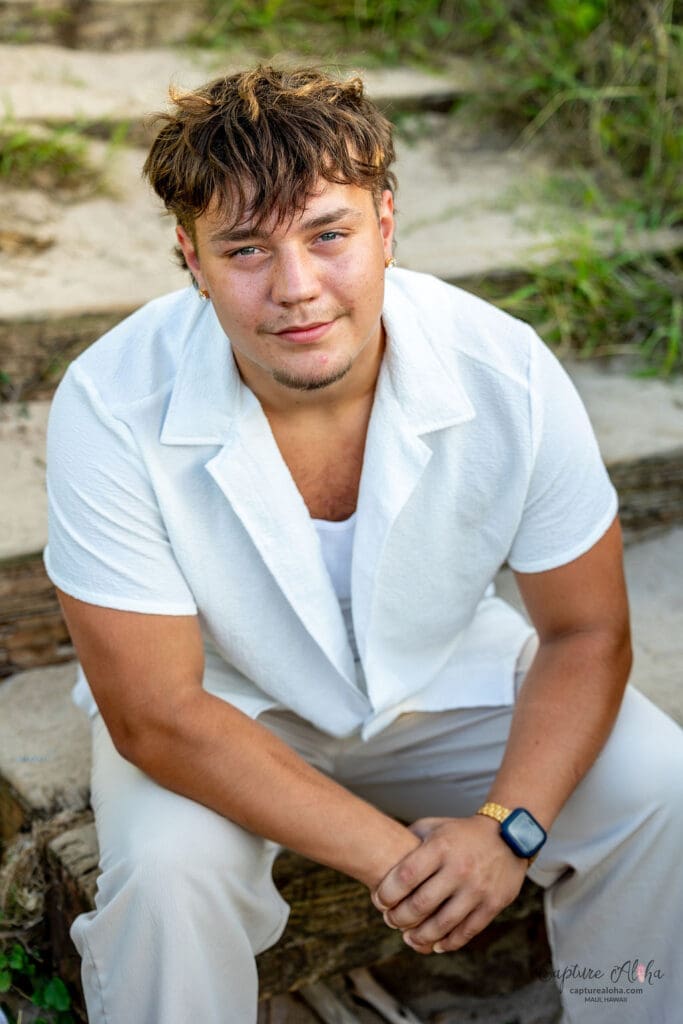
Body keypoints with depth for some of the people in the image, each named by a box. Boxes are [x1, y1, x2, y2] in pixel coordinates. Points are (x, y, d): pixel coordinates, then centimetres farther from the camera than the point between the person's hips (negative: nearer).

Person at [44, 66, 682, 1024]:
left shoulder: (509, 375, -24)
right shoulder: (111, 408, -29)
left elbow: (586, 631, -11)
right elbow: (157, 713, -24)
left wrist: (506, 824, -27)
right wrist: (392, 856, -28)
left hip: (449, 677, 3)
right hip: (226, 703, -2)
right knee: (169, 864, -31)